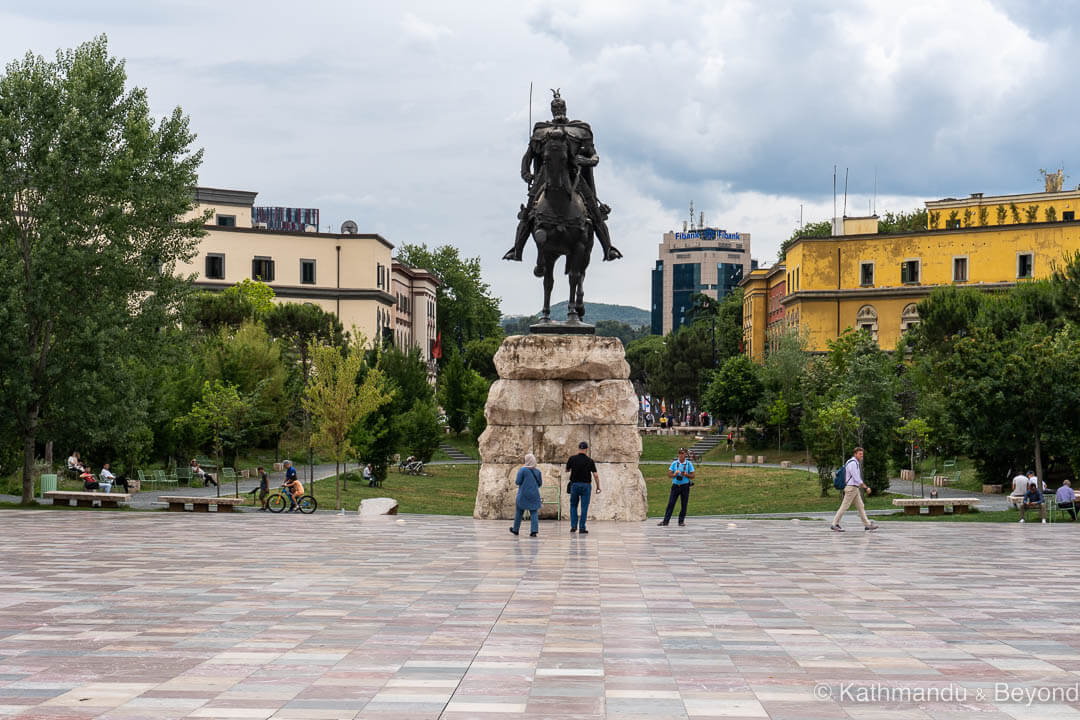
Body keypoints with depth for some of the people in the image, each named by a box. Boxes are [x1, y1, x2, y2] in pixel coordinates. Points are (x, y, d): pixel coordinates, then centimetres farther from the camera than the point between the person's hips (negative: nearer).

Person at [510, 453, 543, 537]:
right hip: (534, 495, 3)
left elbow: (518, 482, -11)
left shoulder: (522, 470, -10)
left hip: (523, 495, -3)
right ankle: (534, 530, -10)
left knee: (519, 512, 12)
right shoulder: (537, 471, 3)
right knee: (534, 513, 1)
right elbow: (540, 483, 8)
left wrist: (515, 481, 11)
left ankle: (515, 529, 23)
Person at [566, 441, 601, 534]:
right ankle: (582, 528, 1)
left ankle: (573, 526, 9)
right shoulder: (590, 461, -5)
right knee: (584, 507, 3)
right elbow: (595, 475, -7)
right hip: (586, 485, -1)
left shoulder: (572, 459, -4)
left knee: (573, 506, 16)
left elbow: (567, 469, 10)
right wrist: (598, 487, 2)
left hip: (574, 484, 1)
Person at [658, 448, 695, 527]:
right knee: (670, 503, -3)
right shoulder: (674, 463, 5)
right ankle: (665, 520, -2)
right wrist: (674, 474, -16)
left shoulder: (689, 464, 2)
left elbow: (692, 476, 3)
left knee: (683, 505, 1)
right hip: (675, 485, 1)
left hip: (685, 486, -1)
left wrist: (686, 475, -16)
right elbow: (669, 474, 4)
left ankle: (681, 521, 11)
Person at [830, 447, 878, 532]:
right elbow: (857, 478, -20)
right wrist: (866, 487, -17)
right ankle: (834, 524, -3)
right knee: (844, 507, -7)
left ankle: (867, 525, 8)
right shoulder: (853, 463, -16)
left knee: (861, 507, 8)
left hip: (855, 489, 10)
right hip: (852, 488, -10)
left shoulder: (855, 463, 16)